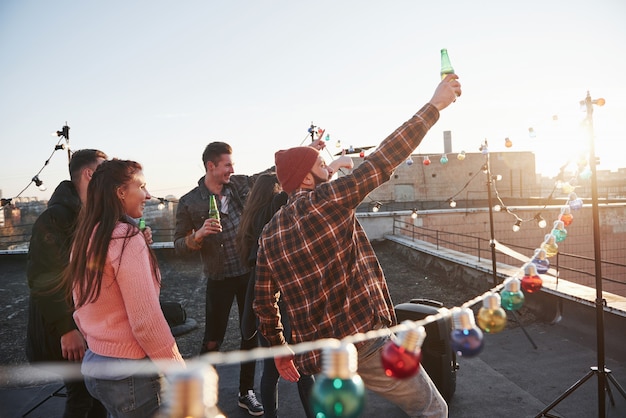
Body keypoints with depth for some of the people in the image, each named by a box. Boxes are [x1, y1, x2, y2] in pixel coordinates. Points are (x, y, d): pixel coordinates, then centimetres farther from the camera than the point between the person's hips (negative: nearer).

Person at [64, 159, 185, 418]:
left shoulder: (85, 238, 5)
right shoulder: (126, 238, -20)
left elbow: (82, 309, 13)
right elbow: (147, 321, -23)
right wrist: (179, 373, -14)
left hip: (93, 365, 8)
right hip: (130, 374, -8)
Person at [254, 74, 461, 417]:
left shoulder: (269, 234, 8)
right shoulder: (327, 199, -10)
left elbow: (263, 302, 13)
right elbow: (383, 160, -11)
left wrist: (279, 349, 25)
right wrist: (433, 106, -4)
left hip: (317, 358, 7)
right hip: (365, 340, -6)